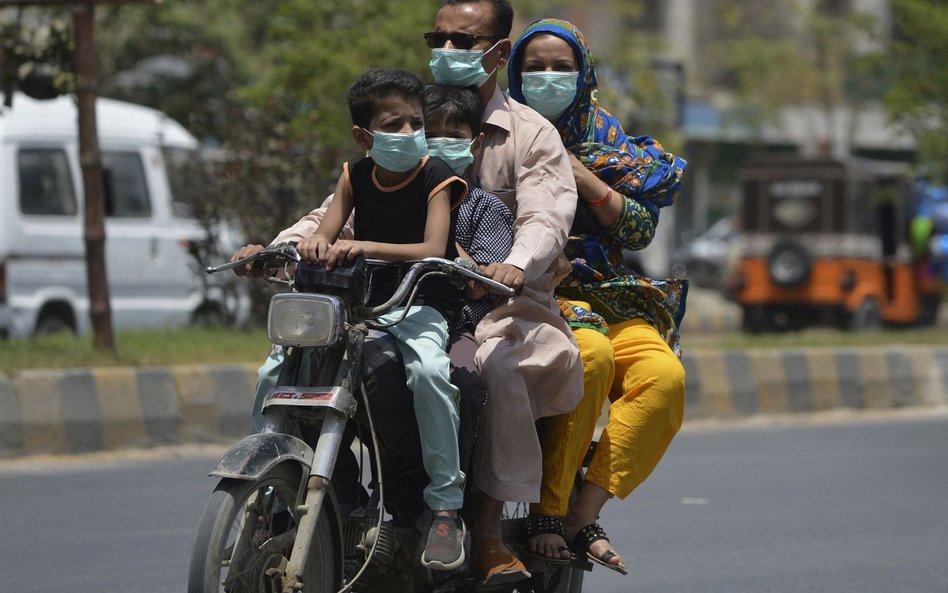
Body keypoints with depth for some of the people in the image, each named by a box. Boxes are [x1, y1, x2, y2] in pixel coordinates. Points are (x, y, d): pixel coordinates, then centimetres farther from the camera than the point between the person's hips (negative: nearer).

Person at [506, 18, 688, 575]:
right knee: (590, 354, -37)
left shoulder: (606, 139, 15)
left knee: (664, 376, -26)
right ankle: (546, 510, -30)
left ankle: (584, 513, -24)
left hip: (598, 288, 4)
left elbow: (641, 228, 6)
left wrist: (585, 180, -5)